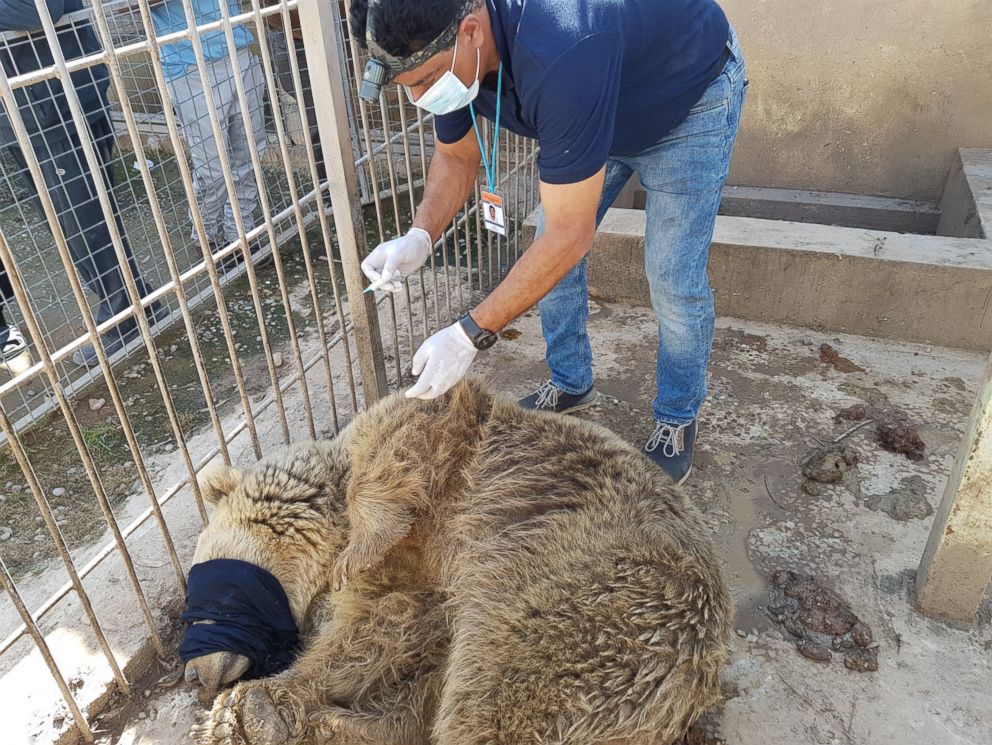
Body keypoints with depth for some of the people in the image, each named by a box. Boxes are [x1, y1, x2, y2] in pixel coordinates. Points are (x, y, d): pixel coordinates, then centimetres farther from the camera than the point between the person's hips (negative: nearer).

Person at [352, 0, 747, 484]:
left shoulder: (558, 59, -46)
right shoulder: (441, 48, -21)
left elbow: (571, 234, -42)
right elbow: (456, 157, -5)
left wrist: (470, 334, -40)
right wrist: (419, 237, -24)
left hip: (690, 97, -7)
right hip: (599, 110, 7)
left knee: (673, 280, -9)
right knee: (549, 255, 5)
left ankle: (677, 421, 15)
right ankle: (570, 385, 27)